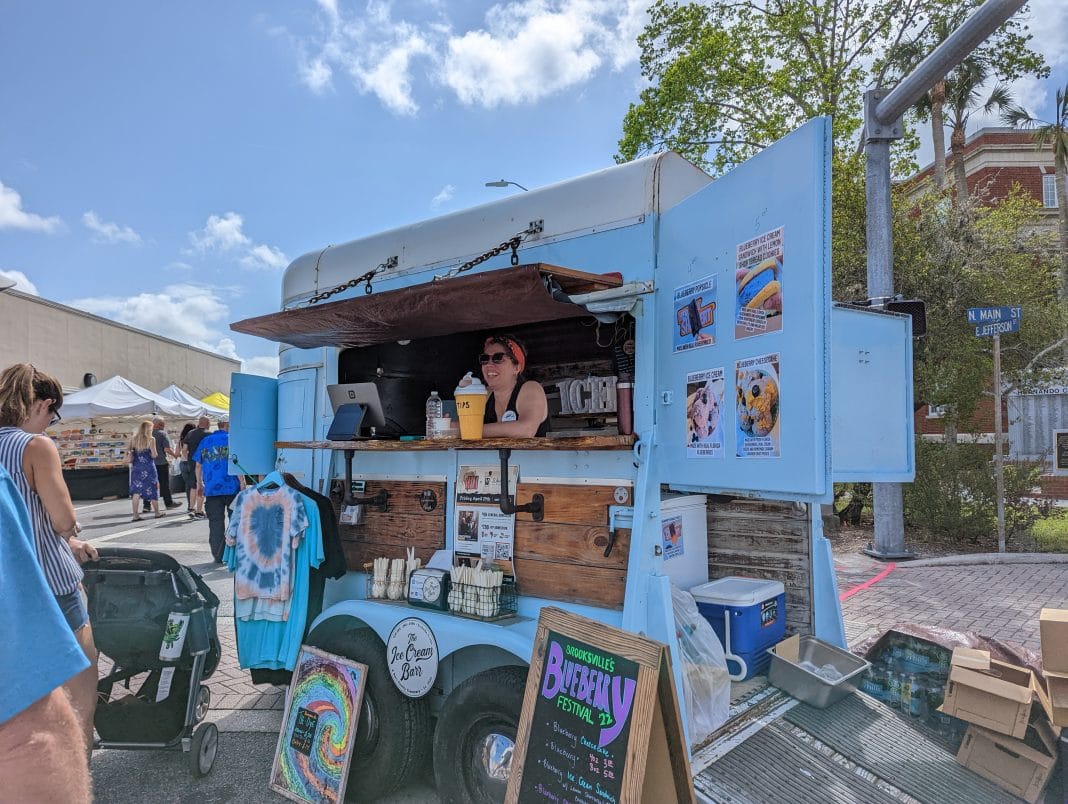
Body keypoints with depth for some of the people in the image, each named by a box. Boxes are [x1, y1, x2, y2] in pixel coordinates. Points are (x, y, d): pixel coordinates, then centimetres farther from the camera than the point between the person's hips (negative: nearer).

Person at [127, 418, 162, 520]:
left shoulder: (133, 438, 2)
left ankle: (135, 515, 0)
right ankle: (157, 512, 21)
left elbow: (127, 450, 0)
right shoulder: (151, 439, -11)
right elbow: (154, 455, -12)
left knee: (136, 491, 4)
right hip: (148, 468, -3)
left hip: (136, 468, 3)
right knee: (153, 490, 10)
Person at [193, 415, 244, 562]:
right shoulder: (231, 440, -5)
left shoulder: (205, 441, 10)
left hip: (211, 489, 3)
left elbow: (198, 465, 12)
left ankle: (218, 555, 7)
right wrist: (242, 483, -9)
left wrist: (199, 484, 21)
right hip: (231, 488, -3)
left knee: (215, 522, 6)